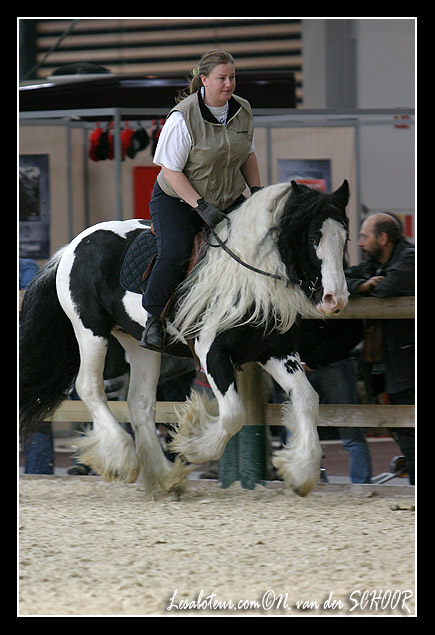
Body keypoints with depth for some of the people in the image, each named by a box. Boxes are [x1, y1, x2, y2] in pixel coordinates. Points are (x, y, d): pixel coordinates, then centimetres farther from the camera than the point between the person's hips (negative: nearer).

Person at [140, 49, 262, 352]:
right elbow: (171, 170, -18)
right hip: (177, 199, -6)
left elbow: (248, 155, 16)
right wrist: (201, 206, -25)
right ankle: (154, 319, -13)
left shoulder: (243, 110, 0)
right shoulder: (182, 117, -20)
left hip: (230, 201, 6)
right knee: (174, 254, -28)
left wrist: (257, 189, 3)